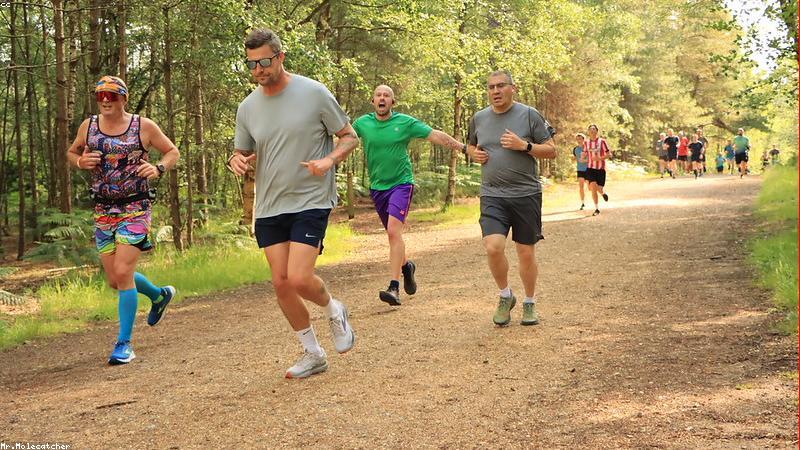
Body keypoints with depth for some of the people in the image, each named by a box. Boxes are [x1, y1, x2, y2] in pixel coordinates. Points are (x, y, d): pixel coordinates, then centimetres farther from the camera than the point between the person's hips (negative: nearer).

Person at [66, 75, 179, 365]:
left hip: (135, 208, -5)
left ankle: (124, 342, -4)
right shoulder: (88, 126, 5)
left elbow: (173, 152, 6)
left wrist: (159, 168, -15)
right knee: (115, 280, 8)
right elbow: (71, 153, 20)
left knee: (123, 273, -15)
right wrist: (81, 162, -4)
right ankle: (160, 295, 39)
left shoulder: (144, 126, -4)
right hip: (103, 210, 5)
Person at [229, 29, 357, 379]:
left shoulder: (314, 93, -7)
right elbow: (244, 154, 18)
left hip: (311, 202, -5)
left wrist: (329, 160, -19)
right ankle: (312, 354, 21)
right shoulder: (248, 107, 5)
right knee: (281, 283, 4)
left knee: (299, 279, -16)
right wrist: (237, 160, -7)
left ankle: (333, 310, 19)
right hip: (269, 208, 5)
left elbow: (350, 137, 0)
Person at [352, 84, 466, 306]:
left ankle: (394, 287, -21)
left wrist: (463, 148, -7)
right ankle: (406, 265, 43)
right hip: (377, 187, 4)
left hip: (401, 183, -4)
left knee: (394, 231, -20)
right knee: (392, 234, 13)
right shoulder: (362, 123, 2)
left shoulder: (406, 122, -5)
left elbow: (436, 135, -3)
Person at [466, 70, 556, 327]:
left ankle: (530, 303, 26)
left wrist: (524, 146, -16)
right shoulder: (479, 118, 9)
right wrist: (474, 154, 3)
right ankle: (505, 296, 9)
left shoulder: (529, 115, -1)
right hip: (492, 195, 2)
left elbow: (551, 151, 0)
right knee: (493, 247, -16)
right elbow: (471, 146, 27)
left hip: (526, 194, -2)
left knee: (526, 253, 5)